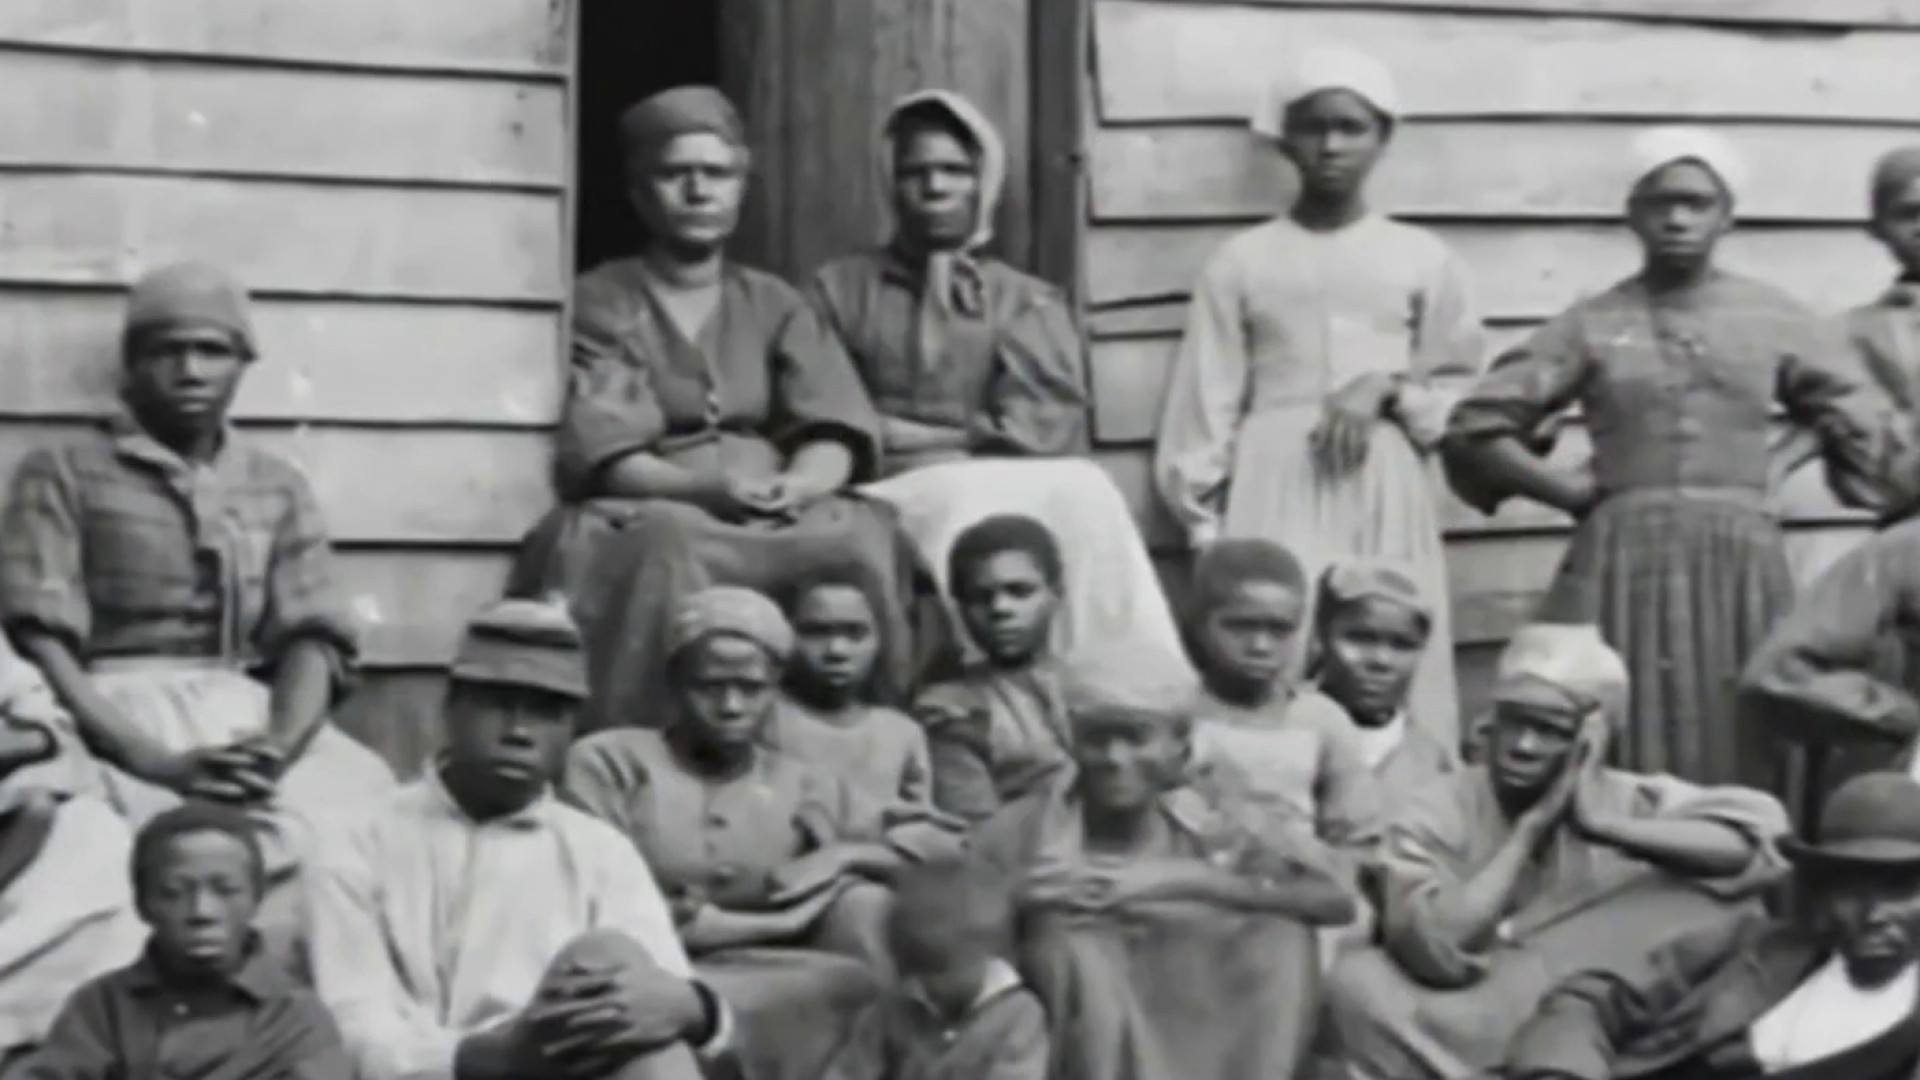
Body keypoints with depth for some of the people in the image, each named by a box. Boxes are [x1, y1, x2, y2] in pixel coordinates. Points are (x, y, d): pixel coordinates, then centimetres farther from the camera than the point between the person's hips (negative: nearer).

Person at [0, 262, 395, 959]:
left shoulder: (279, 492, 19)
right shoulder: (63, 477, 9)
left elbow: (313, 638, 9)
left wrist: (277, 746, -13)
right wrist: (158, 761, -16)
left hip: (250, 718, 3)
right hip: (116, 720, -3)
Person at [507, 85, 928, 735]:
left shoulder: (773, 305, 19)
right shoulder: (600, 305, 9)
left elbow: (836, 434, 6)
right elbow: (598, 454, -4)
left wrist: (799, 484, -19)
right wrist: (704, 488, -23)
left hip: (780, 513, 3)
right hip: (647, 512, -3)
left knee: (858, 537, -28)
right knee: (672, 547, -37)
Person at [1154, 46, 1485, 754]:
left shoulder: (1423, 260, 9)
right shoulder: (1243, 261, 7)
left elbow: (1464, 398, 11)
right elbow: (1206, 408, 6)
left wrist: (1389, 390, -7)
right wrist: (1206, 529, 0)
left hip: (1387, 499, 1)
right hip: (1277, 497, 0)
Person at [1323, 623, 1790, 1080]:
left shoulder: (1629, 802, -4)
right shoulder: (1434, 813, -9)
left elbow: (1765, 833, -19)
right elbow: (1436, 951, -26)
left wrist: (1602, 823, -24)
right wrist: (1532, 824, -22)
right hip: (1467, 1039, -1)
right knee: (1357, 981, -30)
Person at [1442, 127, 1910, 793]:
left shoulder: (1773, 320, 8)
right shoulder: (1592, 326, 5)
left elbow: (1865, 431, 15)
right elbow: (1474, 428, 3)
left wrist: (1770, 468, 6)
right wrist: (1574, 491, 1)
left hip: (1742, 565, 1)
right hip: (1622, 563, -1)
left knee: (1737, 768, 1)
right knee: (1621, 771, -3)